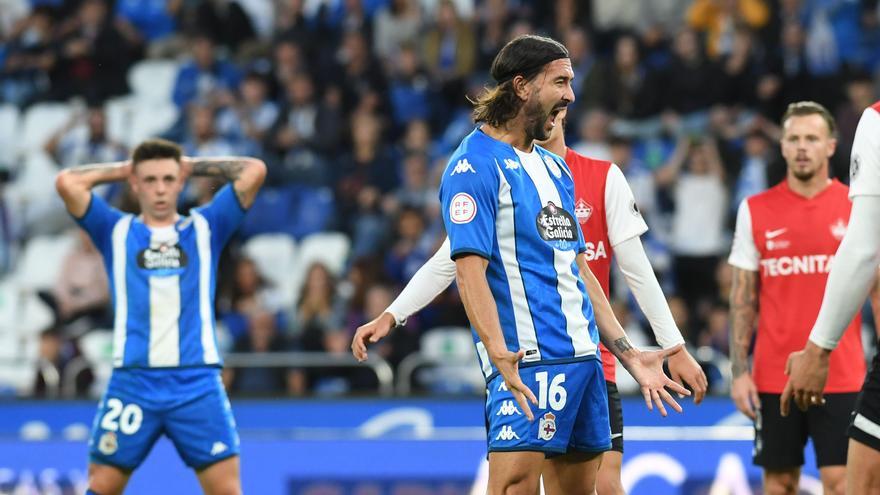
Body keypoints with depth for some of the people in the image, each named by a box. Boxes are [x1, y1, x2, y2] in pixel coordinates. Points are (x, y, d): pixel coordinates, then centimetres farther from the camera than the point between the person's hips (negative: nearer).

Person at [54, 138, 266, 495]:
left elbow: (254, 171, 5)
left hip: (198, 383, 0)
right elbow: (67, 182, 0)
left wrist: (193, 166, 14)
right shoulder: (116, 231, 11)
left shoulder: (205, 228, 13)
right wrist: (121, 169, 12)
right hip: (132, 381, 0)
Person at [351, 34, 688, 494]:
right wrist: (498, 352, -29)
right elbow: (470, 270, -16)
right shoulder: (475, 165, -7)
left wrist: (628, 354, 21)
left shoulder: (555, 168, 20)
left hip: (582, 354, 9)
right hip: (527, 359, -9)